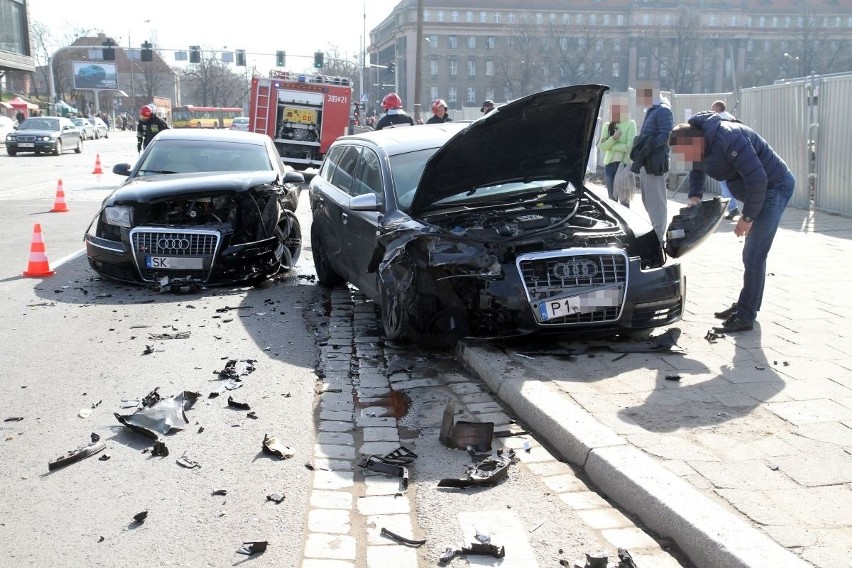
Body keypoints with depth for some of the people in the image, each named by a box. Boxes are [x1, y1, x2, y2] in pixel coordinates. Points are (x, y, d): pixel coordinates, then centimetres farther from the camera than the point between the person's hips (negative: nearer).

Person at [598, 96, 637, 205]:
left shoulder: (630, 124, -3)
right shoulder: (607, 126, 9)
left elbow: (629, 146, -13)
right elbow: (602, 147, 1)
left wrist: (610, 146, -8)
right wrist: (613, 138, -14)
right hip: (610, 163, 4)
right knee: (612, 198, 10)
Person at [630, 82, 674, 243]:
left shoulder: (663, 110, -11)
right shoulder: (651, 111, 20)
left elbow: (666, 135, -20)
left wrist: (648, 146, -25)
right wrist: (640, 150, 19)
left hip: (655, 162, -10)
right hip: (646, 162, 10)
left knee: (656, 199, -7)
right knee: (648, 199, 15)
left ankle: (659, 236, -4)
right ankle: (657, 231, 23)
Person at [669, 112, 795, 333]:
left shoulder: (728, 139, -29)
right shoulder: (703, 146, 1)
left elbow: (757, 178, -31)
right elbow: (697, 171, 20)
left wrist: (747, 217, -23)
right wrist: (695, 196, 1)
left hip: (775, 187, -10)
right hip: (760, 190, 10)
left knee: (754, 257, -10)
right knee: (752, 255, 18)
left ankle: (745, 317, -4)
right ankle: (745, 306, 29)